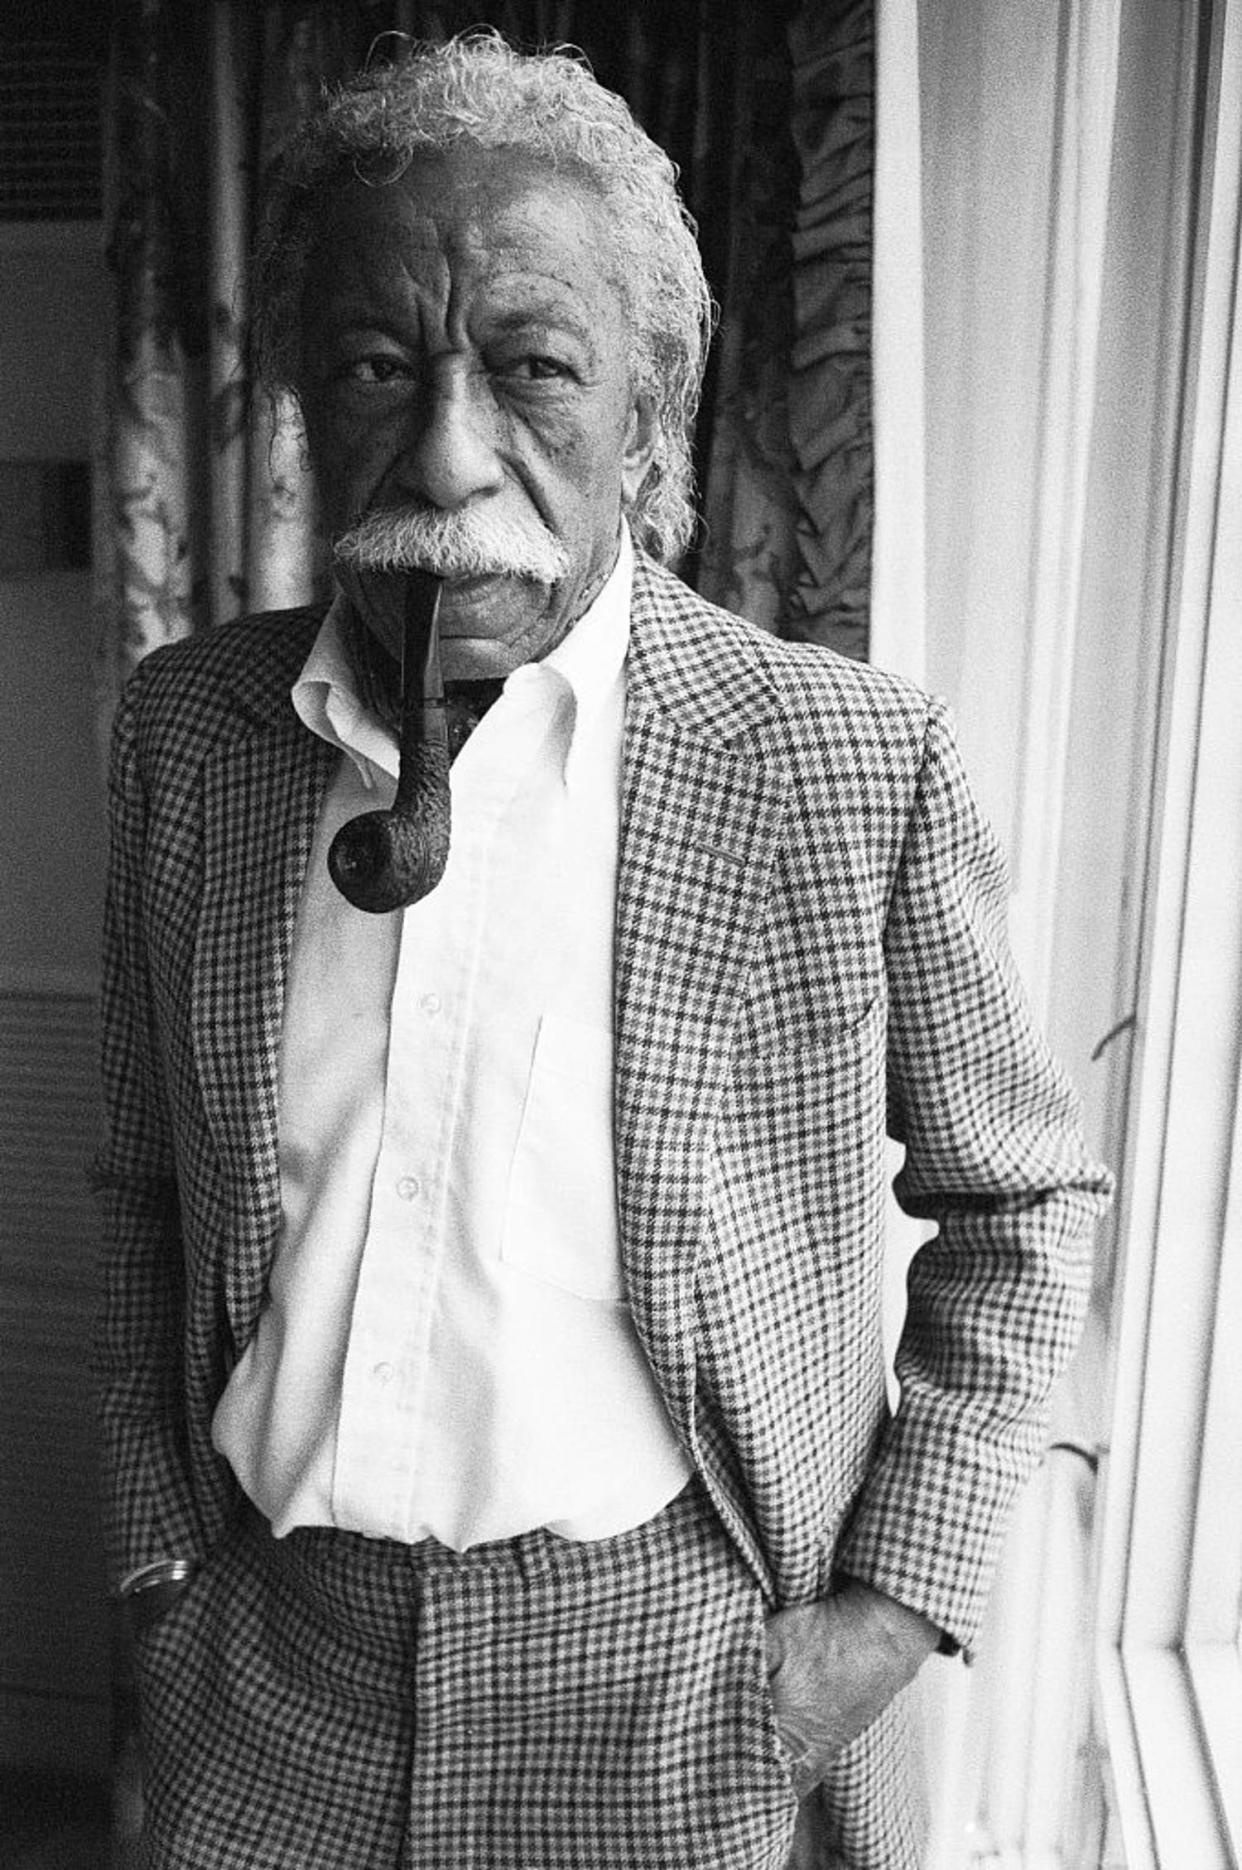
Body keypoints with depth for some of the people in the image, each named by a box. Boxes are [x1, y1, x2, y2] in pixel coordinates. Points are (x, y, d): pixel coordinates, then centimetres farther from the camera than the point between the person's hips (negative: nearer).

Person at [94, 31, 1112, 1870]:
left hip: (679, 1651, -2)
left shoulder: (853, 760, -15)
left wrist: (899, 1596, -7)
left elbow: (1024, 1200, -3)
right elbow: (153, 1187, 5)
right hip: (281, 1656, 3)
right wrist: (161, 1558, 3)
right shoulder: (187, 729, -5)